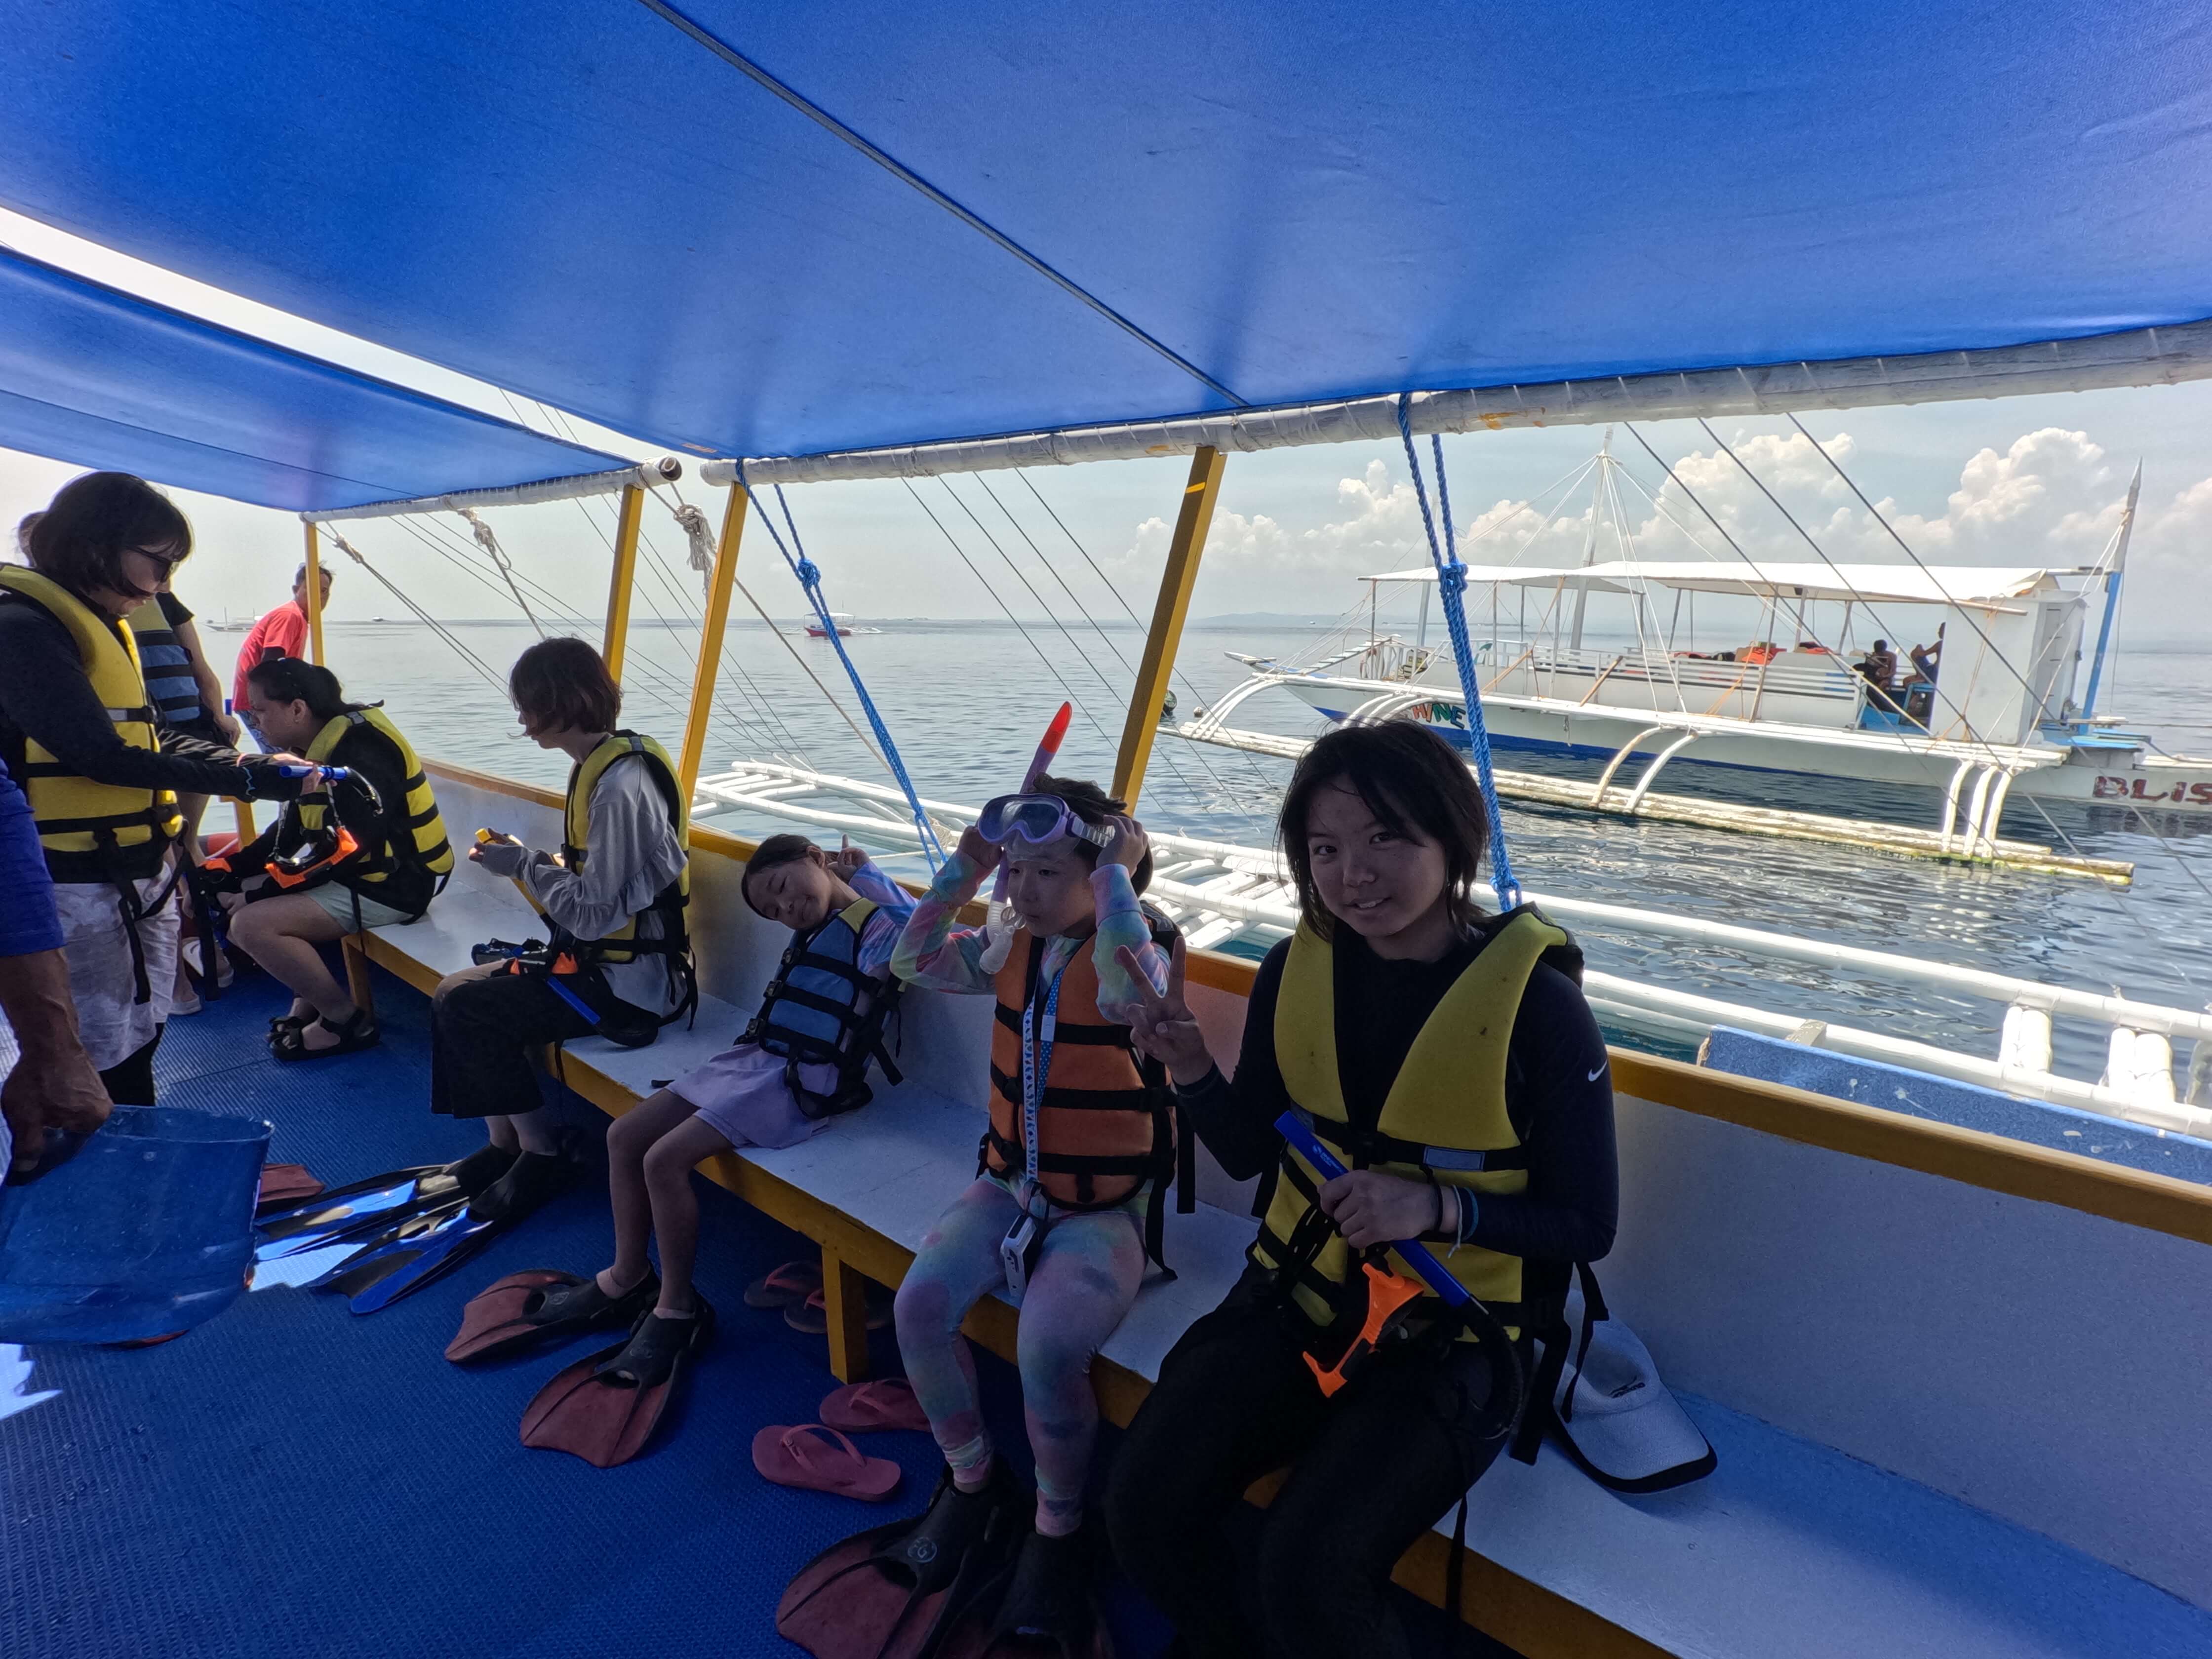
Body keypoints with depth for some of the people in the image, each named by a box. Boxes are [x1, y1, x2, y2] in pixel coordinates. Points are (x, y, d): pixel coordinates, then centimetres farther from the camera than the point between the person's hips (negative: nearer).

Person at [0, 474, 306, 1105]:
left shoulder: (101, 622, 12)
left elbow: (150, 737, 14)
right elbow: (102, 756, -22)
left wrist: (256, 763, 1)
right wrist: (249, 778, -20)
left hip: (142, 873, 9)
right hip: (80, 886, -9)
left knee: (138, 1043, 18)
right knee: (102, 1074, 0)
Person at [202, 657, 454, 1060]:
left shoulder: (359, 750, -22)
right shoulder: (318, 746, 9)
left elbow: (344, 847, -26)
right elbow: (292, 830, 13)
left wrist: (259, 891, -18)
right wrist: (226, 870, 2)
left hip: (394, 883, -11)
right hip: (354, 871, 11)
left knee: (252, 924, -18)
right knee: (237, 900, 15)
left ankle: (346, 1021, -4)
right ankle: (308, 1006, 15)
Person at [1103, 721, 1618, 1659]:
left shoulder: (1536, 1004, -17)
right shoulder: (1296, 969, -5)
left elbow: (1587, 1226, -8)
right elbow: (1247, 1153, 4)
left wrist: (1438, 1208, -24)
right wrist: (1190, 1068, -15)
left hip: (1451, 1339, -4)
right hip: (1297, 1300, 4)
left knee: (1306, 1573, -22)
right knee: (1144, 1510, -9)